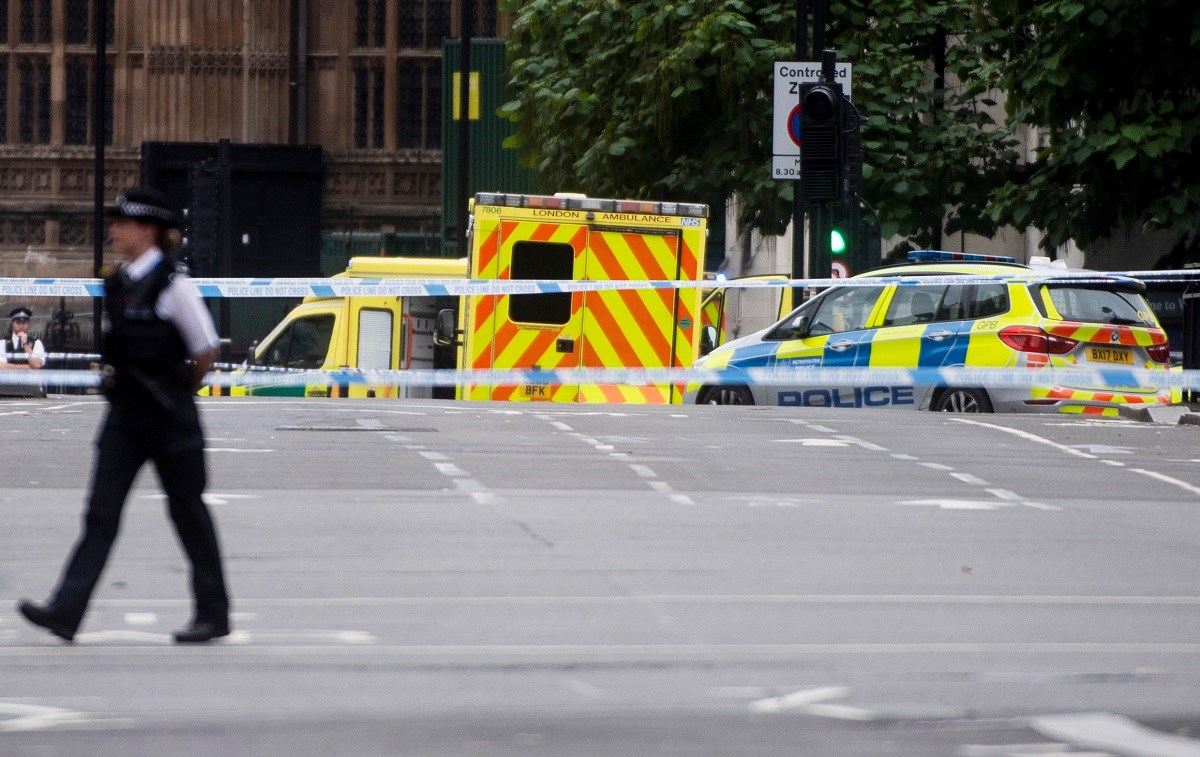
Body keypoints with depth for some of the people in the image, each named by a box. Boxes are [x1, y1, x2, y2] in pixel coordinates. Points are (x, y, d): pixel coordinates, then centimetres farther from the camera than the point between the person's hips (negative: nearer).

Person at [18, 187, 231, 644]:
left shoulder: (174, 284, -12)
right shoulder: (118, 283, 9)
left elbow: (206, 350, -6)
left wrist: (177, 390, 7)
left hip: (168, 417, -6)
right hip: (124, 413, 6)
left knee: (187, 510, 4)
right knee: (102, 509, -1)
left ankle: (213, 614, 16)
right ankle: (66, 611, -8)